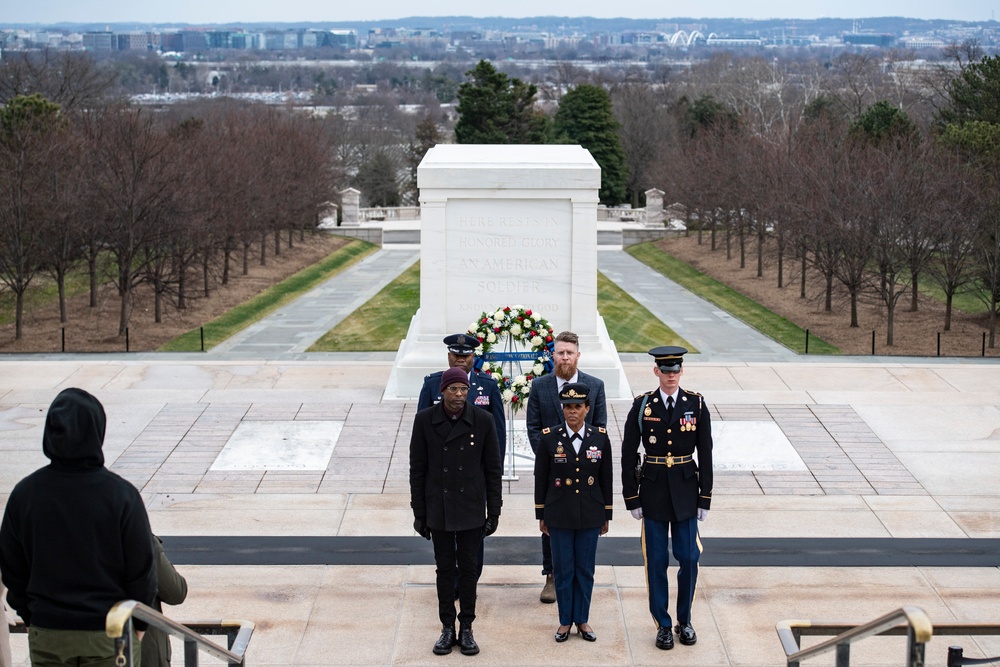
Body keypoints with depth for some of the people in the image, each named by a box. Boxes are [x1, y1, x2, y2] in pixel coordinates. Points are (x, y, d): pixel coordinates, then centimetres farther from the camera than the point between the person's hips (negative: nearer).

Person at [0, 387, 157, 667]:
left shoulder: (24, 494, -7)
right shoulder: (121, 494, -15)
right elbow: (142, 567, -9)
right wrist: (139, 621, 6)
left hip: (46, 635, 3)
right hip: (109, 633, -2)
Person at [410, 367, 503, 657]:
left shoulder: (482, 421, -6)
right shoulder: (424, 420, -6)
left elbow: (493, 469, 0)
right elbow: (417, 469, 0)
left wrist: (494, 511, -1)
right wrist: (419, 512, -1)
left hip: (471, 510, 0)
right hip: (438, 510, 0)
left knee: (468, 567, 7)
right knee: (444, 568, 9)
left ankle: (466, 628, 18)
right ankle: (447, 628, 19)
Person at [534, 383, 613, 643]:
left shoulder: (600, 437, -2)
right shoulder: (549, 438, -5)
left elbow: (606, 478, 4)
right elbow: (541, 479, 1)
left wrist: (606, 515, 6)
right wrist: (541, 515, 2)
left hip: (590, 515, 1)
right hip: (559, 515, -1)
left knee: (585, 569, 9)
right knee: (563, 569, 6)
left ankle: (582, 619, 22)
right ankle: (565, 621, 18)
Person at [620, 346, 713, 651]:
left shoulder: (696, 404, -2)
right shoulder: (642, 405, -4)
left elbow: (705, 454, 1)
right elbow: (628, 454, 0)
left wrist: (705, 498, -1)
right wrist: (632, 498, -3)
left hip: (685, 492, 1)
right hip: (653, 492, -1)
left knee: (689, 559, 4)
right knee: (656, 561, 5)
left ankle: (685, 620, 22)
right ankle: (663, 625, 16)